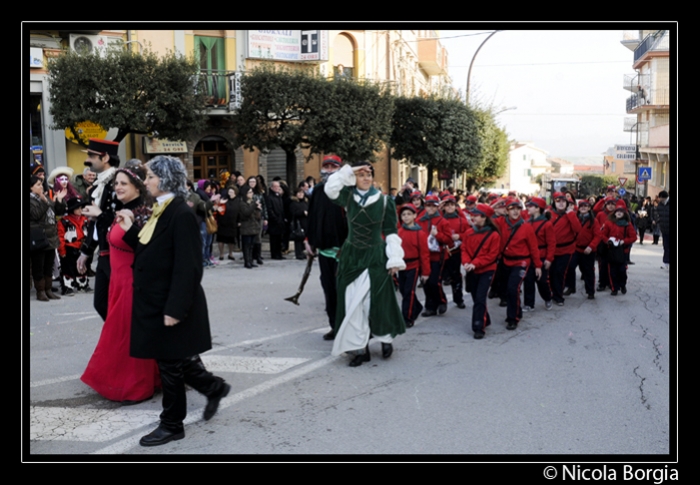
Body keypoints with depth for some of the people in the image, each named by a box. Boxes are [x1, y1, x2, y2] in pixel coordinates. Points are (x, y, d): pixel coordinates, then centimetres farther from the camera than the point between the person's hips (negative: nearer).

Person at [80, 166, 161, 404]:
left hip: (135, 281, -10)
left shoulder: (144, 212, -17)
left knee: (134, 333, 0)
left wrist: (132, 224, -38)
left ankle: (138, 387, 12)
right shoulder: (122, 212, 10)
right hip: (119, 280, 10)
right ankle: (123, 380, 32)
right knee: (119, 332, 18)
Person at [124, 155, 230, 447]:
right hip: (155, 301, 9)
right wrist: (129, 231, 8)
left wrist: (175, 309, -23)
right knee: (173, 361, 17)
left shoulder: (181, 214, -19)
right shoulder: (161, 211, 9)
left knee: (171, 363, 4)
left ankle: (172, 425, 18)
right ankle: (214, 388, 35)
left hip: (170, 304, -9)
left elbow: (187, 267, -22)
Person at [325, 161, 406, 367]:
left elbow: (391, 232, -3)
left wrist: (394, 260, -8)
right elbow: (330, 188, -15)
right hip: (351, 256, 3)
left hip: (375, 257, -2)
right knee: (352, 303, 1)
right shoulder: (348, 197, 2)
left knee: (376, 300, -1)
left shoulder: (385, 201, -3)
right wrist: (348, 171, -13)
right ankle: (360, 348, 8)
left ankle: (386, 338, 23)